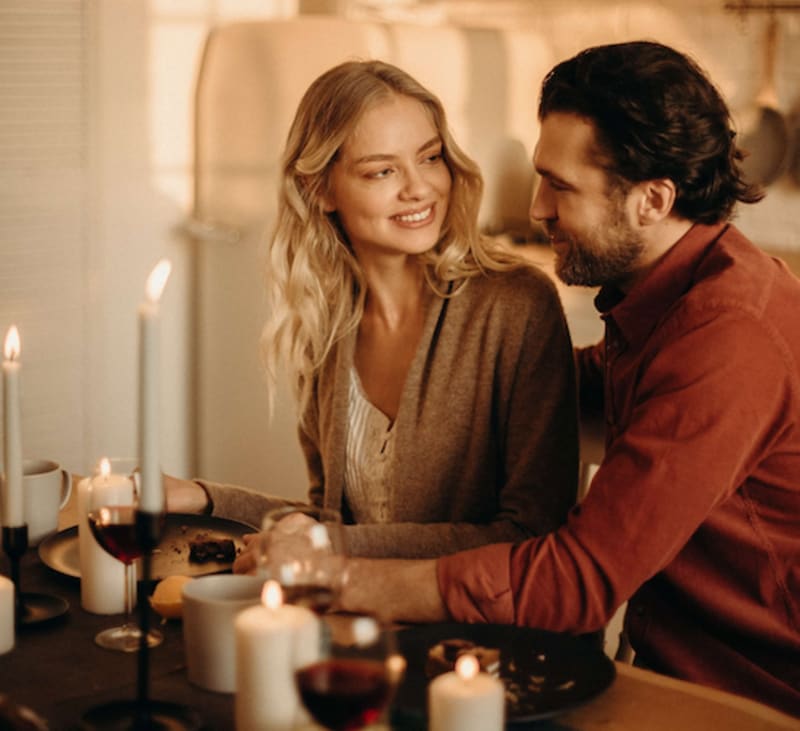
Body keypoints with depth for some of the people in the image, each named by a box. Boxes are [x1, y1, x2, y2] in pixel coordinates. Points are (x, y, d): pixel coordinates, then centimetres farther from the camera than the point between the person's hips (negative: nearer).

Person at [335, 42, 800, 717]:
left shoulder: (729, 339, -26)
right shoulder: (657, 292, 3)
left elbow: (578, 581, -28)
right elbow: (597, 375, 29)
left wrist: (338, 581, -24)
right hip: (673, 668, 8)